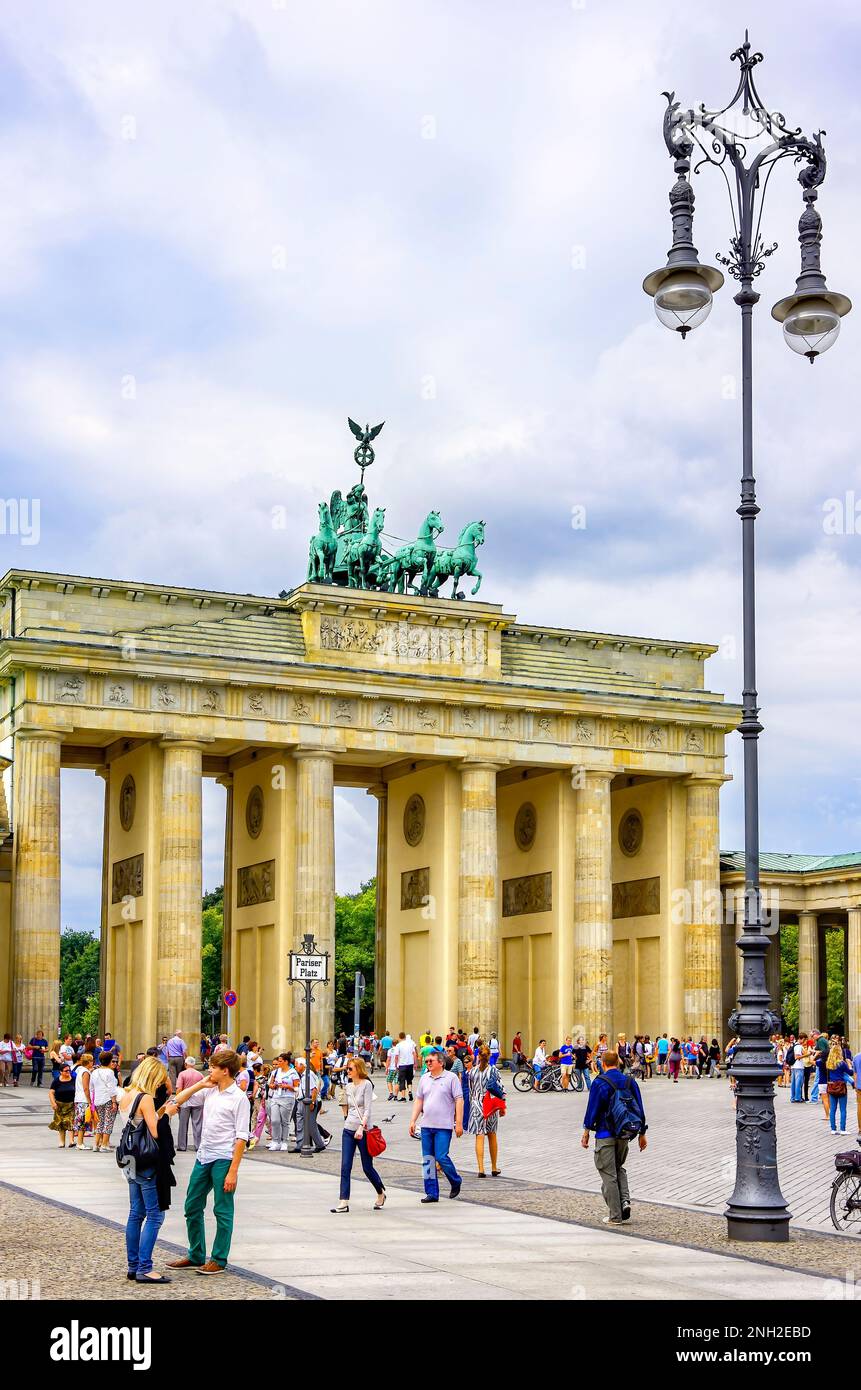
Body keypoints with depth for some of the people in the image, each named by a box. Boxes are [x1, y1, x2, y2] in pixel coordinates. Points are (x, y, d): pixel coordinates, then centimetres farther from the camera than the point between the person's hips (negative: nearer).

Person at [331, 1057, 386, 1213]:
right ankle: (343, 1202, -4)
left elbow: (367, 1109, -15)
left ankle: (381, 1194, 28)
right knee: (345, 1166, -3)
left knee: (367, 1167, 4)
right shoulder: (349, 1086, 11)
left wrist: (361, 1127, -24)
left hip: (363, 1131, -6)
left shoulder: (366, 1084, -8)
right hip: (348, 1130, 6)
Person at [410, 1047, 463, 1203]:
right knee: (427, 1160, 5)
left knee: (441, 1157, -11)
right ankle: (431, 1193, 11)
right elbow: (418, 1100, 16)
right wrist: (413, 1121, 10)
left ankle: (456, 1181, 14)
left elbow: (459, 1100, -6)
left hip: (444, 1126, -6)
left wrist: (459, 1123, -11)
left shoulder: (451, 1078, -4)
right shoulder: (424, 1078, 12)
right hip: (426, 1125, 6)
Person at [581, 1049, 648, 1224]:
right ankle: (625, 1201, 3)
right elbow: (639, 1109, 8)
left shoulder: (600, 1082, -9)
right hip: (624, 1134, 5)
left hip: (605, 1134, -5)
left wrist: (586, 1132, -1)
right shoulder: (630, 1081, 5)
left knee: (608, 1174, 2)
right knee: (619, 1168, 23)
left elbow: (592, 1109, -9)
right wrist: (642, 1134, 15)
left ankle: (615, 1215, 3)